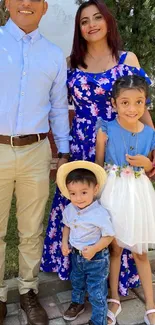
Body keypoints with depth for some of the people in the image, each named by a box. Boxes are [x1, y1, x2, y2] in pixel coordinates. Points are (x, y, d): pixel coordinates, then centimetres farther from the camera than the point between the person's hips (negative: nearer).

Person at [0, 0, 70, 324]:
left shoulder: (54, 55, 10)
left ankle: (28, 291, 29)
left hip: (36, 153, 2)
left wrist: (63, 151, 11)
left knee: (31, 231, 12)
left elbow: (59, 108, 13)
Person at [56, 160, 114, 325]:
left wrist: (94, 249, -30)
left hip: (96, 259, -6)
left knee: (97, 293, 6)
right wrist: (64, 242, -4)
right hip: (76, 256, 7)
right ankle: (77, 303, 59)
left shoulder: (100, 213, -29)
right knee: (76, 282, 31)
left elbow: (109, 236, -20)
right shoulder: (69, 209, -9)